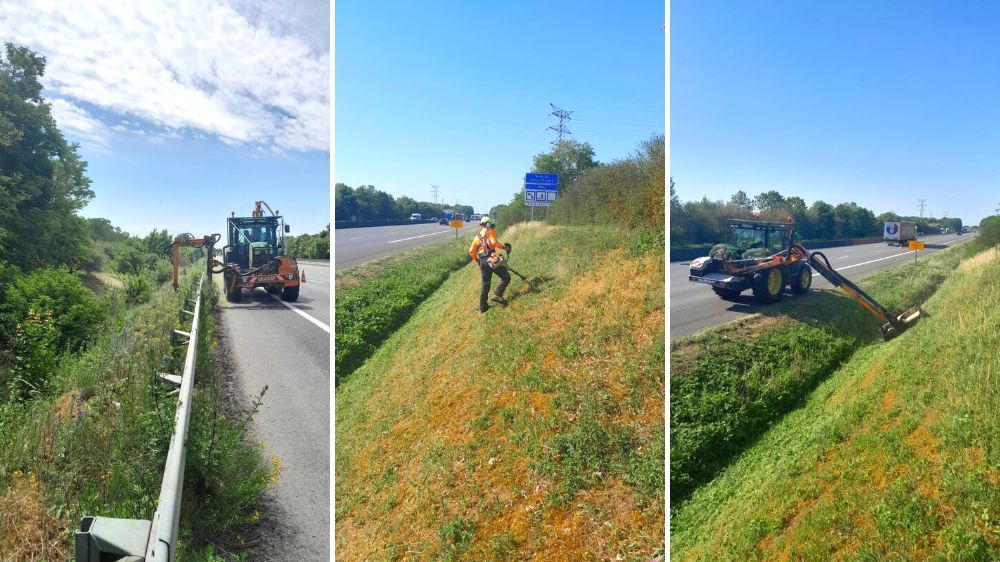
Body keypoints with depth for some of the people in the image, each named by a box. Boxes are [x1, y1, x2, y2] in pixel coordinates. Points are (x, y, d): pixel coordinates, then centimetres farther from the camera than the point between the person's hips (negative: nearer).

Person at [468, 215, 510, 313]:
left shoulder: (477, 236, 22)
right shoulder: (490, 231, 4)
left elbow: (471, 252, 16)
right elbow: (493, 242, -17)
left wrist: (477, 261, 26)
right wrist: (504, 246, -12)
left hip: (482, 262, 6)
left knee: (485, 284, 14)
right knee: (506, 277, -1)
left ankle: (483, 307, 15)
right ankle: (497, 295, -18)